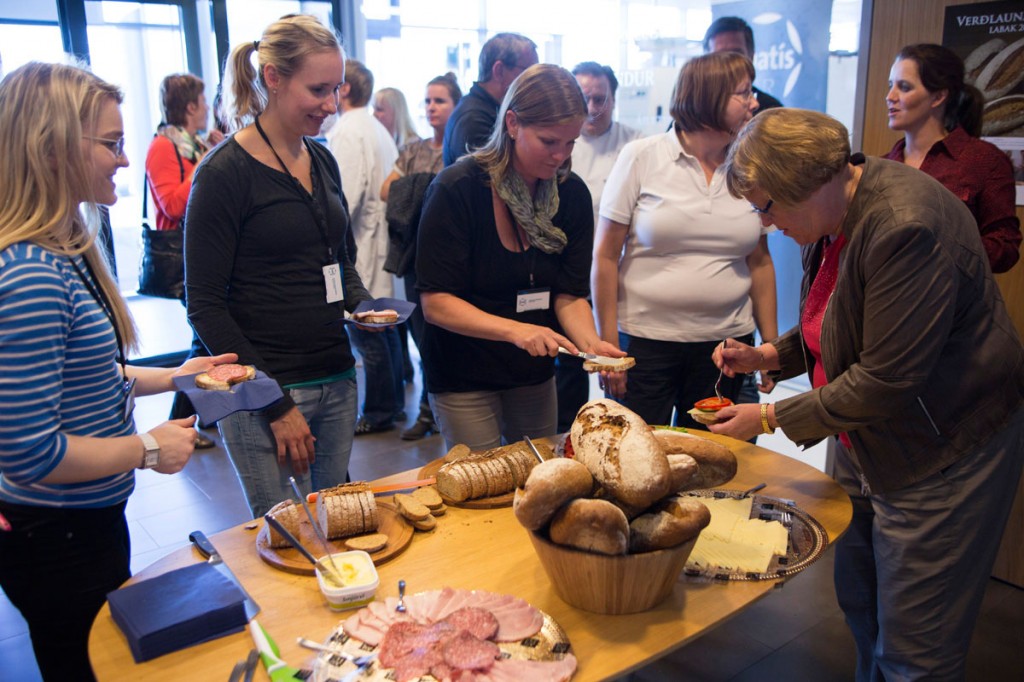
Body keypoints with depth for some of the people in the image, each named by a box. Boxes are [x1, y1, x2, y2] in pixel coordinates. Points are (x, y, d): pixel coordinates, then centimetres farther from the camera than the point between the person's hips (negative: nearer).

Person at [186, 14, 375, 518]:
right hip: (262, 392, -6)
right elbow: (205, 307, -12)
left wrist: (362, 305, -1)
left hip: (337, 382, 6)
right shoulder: (225, 172, -11)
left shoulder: (322, 161, 9)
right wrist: (276, 405, -13)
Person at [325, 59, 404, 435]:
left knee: (365, 331, -1)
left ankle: (379, 412, 9)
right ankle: (394, 402, 27)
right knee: (383, 326, 16)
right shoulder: (376, 128, 16)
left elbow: (344, 197, -24)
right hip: (381, 239, 10)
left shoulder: (347, 131, -14)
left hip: (362, 247, -10)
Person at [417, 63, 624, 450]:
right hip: (464, 377, -4)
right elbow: (435, 303, -21)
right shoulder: (457, 189, -19)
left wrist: (591, 343, -24)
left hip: (535, 373, 5)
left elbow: (569, 294, -4)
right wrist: (515, 330, -33)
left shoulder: (572, 194, -5)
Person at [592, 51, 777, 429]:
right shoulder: (642, 157, -4)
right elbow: (605, 257, -5)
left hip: (726, 341, 4)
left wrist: (771, 344, 9)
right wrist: (609, 345, -8)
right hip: (645, 341, -3)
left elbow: (760, 262, 12)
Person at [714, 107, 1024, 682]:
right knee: (860, 608, 21)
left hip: (941, 456, -9)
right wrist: (769, 355, 2)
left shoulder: (907, 225, -28)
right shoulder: (833, 218, 2)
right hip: (867, 448, 9)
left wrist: (771, 417, -18)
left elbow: (886, 381, -27)